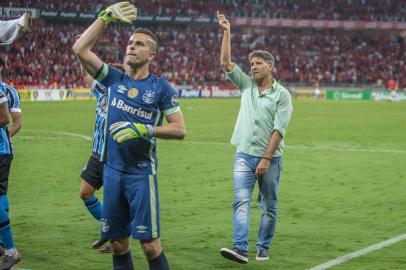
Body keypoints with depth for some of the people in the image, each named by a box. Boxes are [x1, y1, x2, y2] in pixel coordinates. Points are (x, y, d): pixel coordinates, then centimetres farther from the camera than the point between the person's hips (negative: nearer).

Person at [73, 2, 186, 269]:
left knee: (150, 244, -6)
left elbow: (180, 129, -5)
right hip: (113, 170, 4)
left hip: (141, 172, -4)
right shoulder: (115, 79, 7)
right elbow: (80, 49, 2)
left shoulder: (161, 87, -3)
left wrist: (143, 130, -17)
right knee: (118, 243, 8)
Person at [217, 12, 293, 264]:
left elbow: (279, 130, -10)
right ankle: (241, 248, -19)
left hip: (270, 158, -3)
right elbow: (226, 62, 4)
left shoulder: (282, 94, -3)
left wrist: (266, 159, -16)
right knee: (241, 201, -11)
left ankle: (263, 248, 15)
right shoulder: (247, 84, 10)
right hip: (244, 155, 3)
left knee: (269, 205, 4)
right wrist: (227, 32, -3)